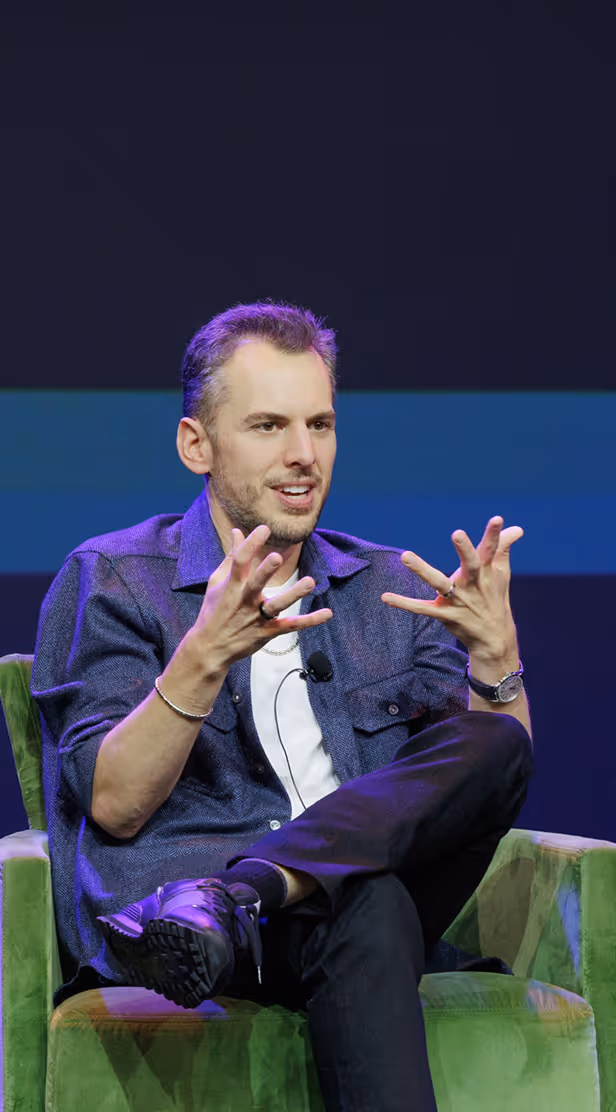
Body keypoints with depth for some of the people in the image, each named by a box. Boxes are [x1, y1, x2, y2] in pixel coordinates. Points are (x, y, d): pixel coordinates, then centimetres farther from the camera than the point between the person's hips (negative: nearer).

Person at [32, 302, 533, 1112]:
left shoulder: (388, 588, 22)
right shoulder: (110, 580, 9)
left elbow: (493, 769, 12)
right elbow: (113, 805, -4)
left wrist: (495, 650, -8)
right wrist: (205, 658, -19)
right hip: (166, 885, -5)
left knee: (493, 743, -28)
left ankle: (225, 904, -42)